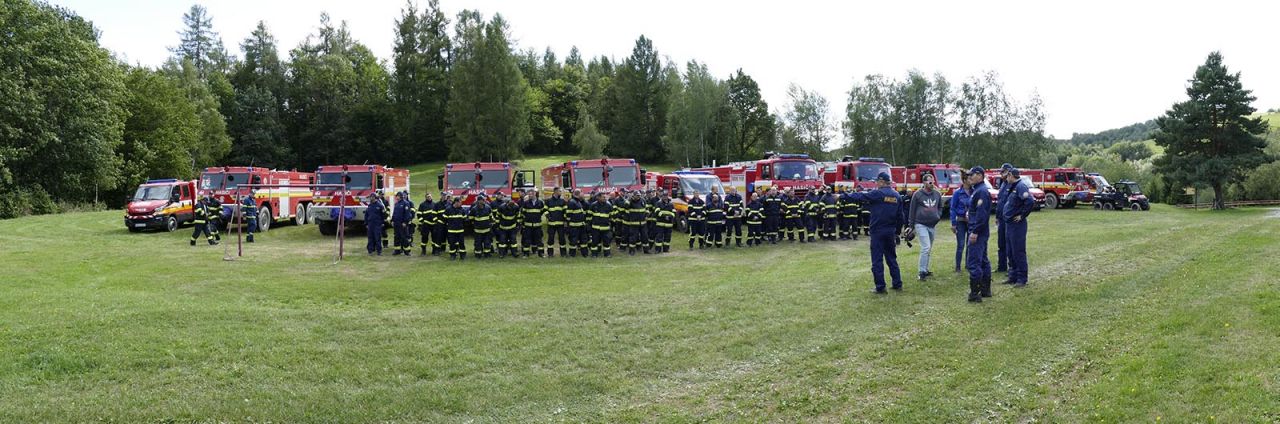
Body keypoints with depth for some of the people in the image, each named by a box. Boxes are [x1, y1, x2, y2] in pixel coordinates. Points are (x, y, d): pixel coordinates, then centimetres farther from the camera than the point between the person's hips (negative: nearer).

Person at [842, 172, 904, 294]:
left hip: (878, 231, -6)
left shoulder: (877, 194, -12)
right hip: (891, 232, 6)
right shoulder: (897, 196, 7)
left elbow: (860, 197, -12)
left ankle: (880, 287, 0)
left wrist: (845, 196, -1)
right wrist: (897, 232, 18)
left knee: (877, 260, -1)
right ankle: (897, 284, 19)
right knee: (892, 258, 17)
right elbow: (900, 216, 11)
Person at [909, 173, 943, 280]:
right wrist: (911, 225, -2)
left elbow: (940, 207, 23)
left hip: (932, 225, 6)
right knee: (926, 247, -15)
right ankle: (922, 272, -12)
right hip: (921, 224, -6)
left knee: (929, 249, 12)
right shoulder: (917, 194, -6)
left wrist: (938, 216, 5)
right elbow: (912, 210, -2)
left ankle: (925, 270, 22)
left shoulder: (937, 194, 8)